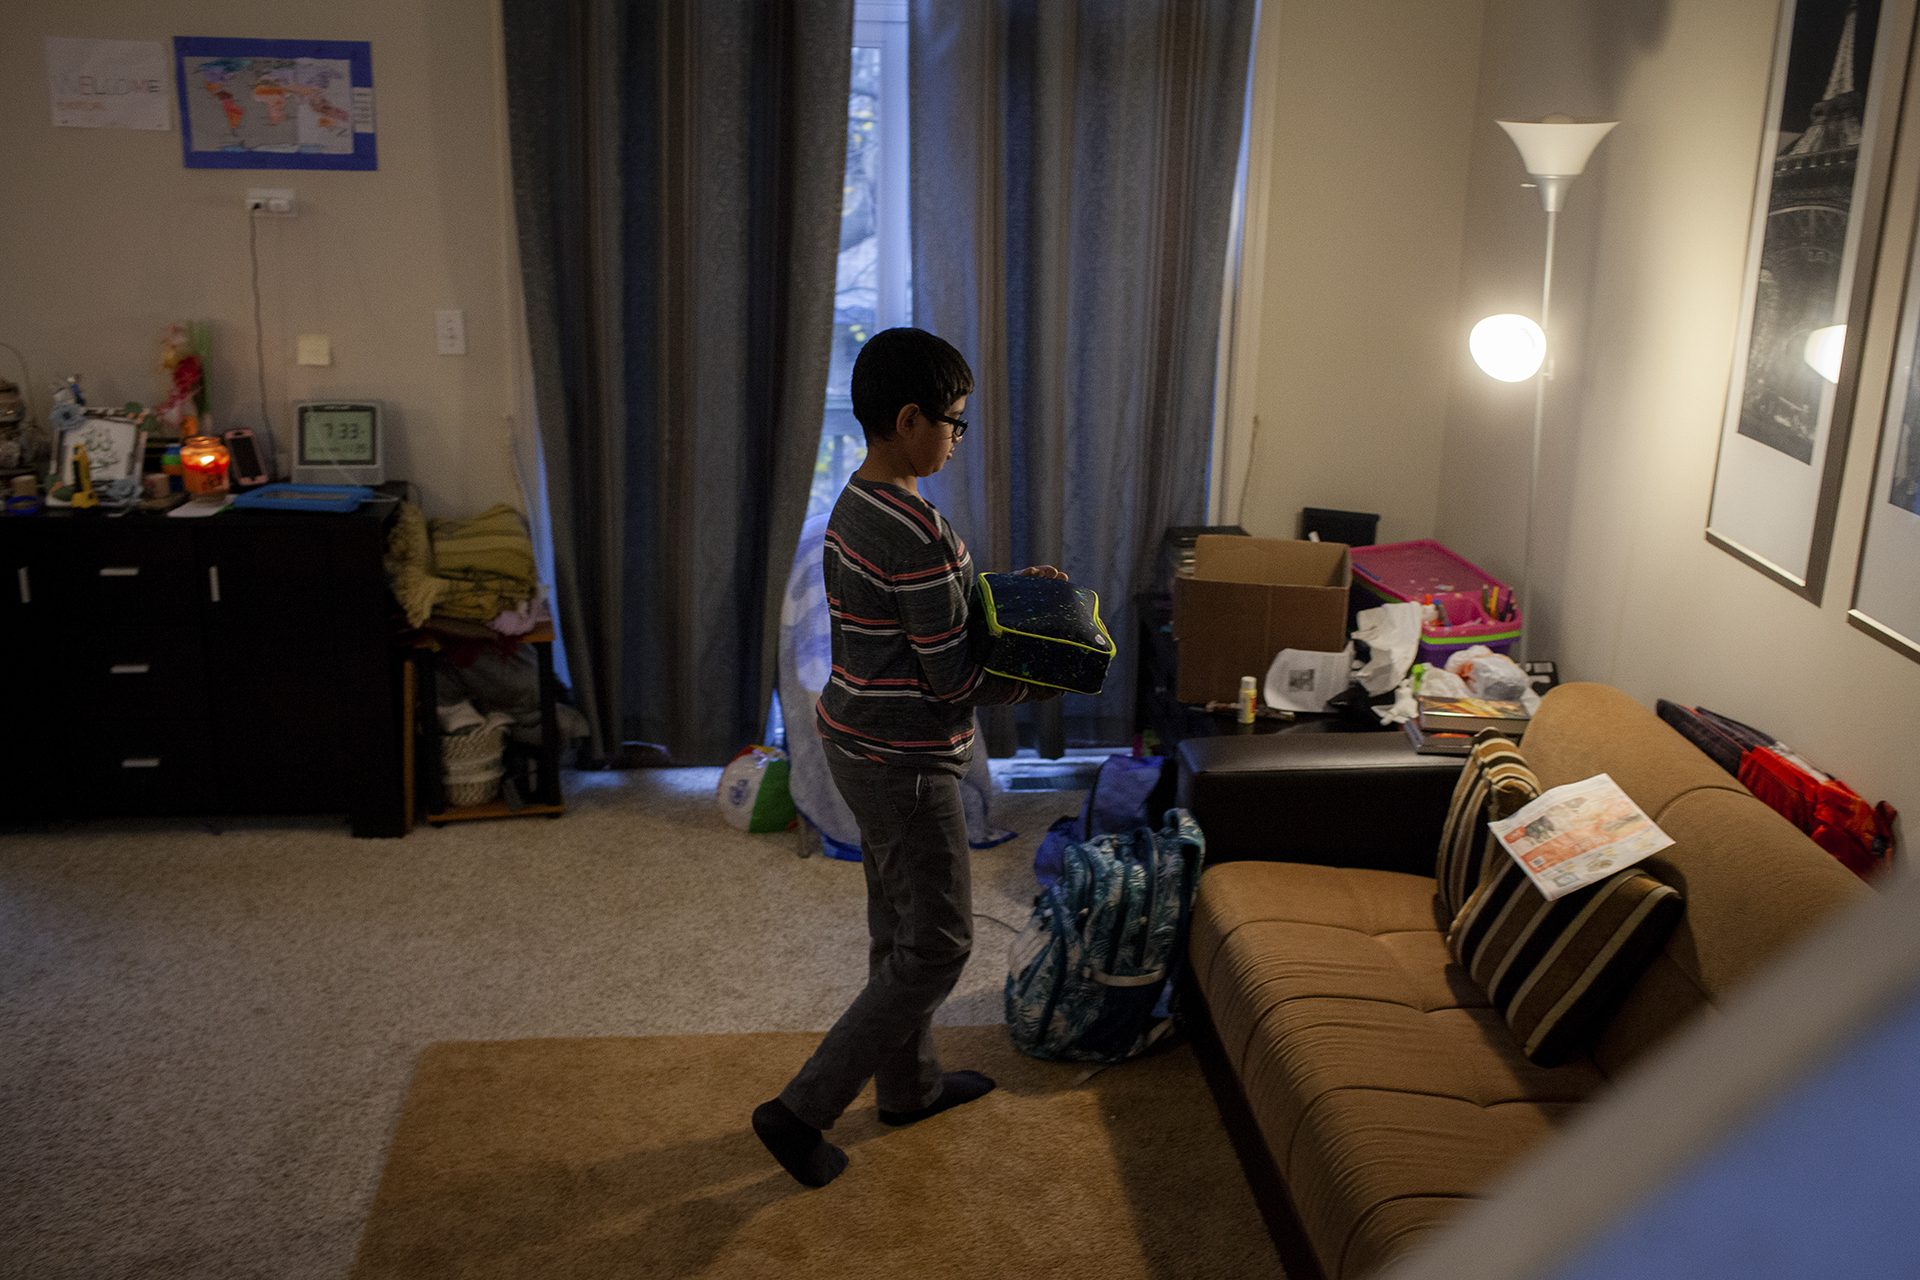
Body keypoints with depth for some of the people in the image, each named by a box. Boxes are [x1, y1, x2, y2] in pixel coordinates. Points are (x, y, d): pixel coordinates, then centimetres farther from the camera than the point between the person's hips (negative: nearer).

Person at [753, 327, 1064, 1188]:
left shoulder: (857, 504, 4)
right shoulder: (919, 533, -26)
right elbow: (952, 676, -21)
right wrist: (1039, 681, -4)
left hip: (859, 741, 10)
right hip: (905, 762, -10)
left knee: (899, 925, 22)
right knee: (937, 945, 3)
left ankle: (908, 1085, 39)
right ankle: (802, 1110, 5)